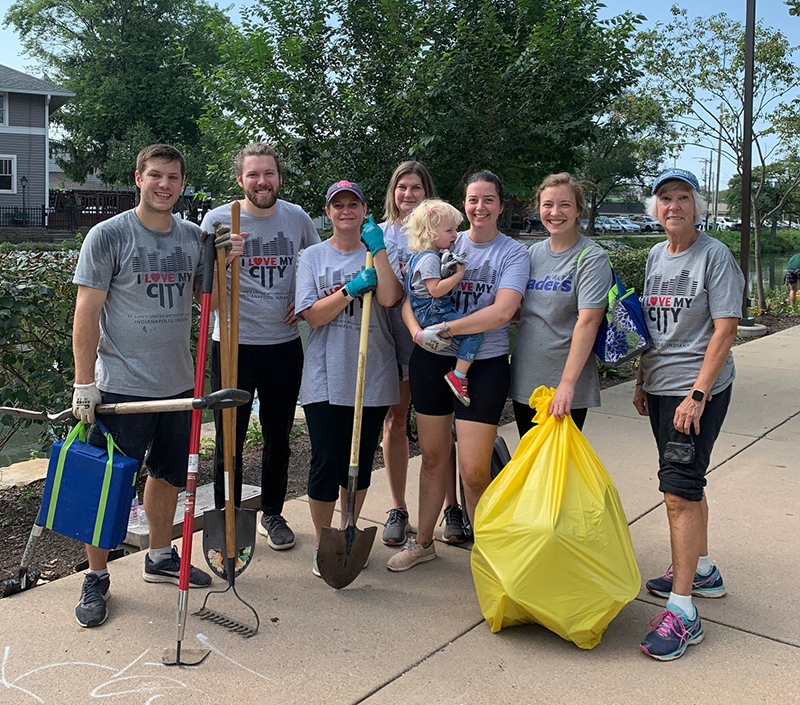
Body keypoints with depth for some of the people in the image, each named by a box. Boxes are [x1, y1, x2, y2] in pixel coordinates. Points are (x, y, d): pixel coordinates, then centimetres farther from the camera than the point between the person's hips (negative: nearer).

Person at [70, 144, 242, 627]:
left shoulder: (193, 237, 8)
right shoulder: (109, 235, -7)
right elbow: (87, 312, -9)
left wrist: (226, 263, -3)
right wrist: (85, 382, -12)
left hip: (178, 383, 6)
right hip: (121, 384, -5)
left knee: (168, 474, 18)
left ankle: (161, 557, 37)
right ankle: (97, 579, 19)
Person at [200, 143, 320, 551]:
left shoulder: (297, 218, 4)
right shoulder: (218, 219, -4)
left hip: (284, 342, 3)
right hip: (233, 343, -2)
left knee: (278, 436, 14)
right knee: (230, 438, 4)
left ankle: (272, 515, 30)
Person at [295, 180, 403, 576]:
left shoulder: (379, 254, 7)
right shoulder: (314, 256, 6)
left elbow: (389, 298, -12)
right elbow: (313, 316, -4)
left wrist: (378, 250, -15)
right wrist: (350, 289, -15)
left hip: (373, 374, 1)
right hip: (326, 377, -1)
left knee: (361, 461, 10)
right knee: (326, 462, -3)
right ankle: (321, 543, 16)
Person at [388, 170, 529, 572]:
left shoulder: (513, 253, -1)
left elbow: (502, 311, -16)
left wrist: (445, 329, -19)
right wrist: (418, 331, -17)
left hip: (484, 365, -3)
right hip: (432, 361, 3)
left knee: (473, 470, -5)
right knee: (433, 456, 13)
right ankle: (423, 542, 30)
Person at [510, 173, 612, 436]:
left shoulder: (592, 259, -10)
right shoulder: (533, 253, 9)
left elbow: (588, 322, -18)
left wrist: (567, 384, -25)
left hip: (566, 387, -6)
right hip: (524, 382, 6)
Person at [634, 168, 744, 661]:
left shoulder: (715, 255, -9)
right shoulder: (656, 257, 13)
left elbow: (724, 330, -14)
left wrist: (697, 394, -20)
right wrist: (642, 382, 15)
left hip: (699, 387, -7)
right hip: (661, 385, 7)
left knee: (680, 490, -12)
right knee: (686, 482, 17)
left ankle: (682, 613, -6)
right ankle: (702, 572, 34)